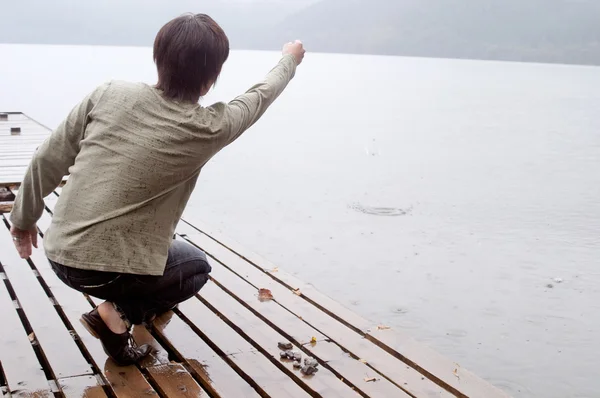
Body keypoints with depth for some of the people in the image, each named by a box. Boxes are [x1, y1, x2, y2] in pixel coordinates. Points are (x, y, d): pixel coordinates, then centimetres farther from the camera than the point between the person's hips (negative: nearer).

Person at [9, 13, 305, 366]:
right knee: (198, 268, 23)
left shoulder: (110, 95, -5)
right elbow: (259, 97, 10)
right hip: (110, 269, -5)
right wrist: (289, 60, 31)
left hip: (60, 253, 5)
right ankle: (120, 313, 3)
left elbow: (48, 160, 1)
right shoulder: (208, 129, -10)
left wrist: (24, 218, 17)